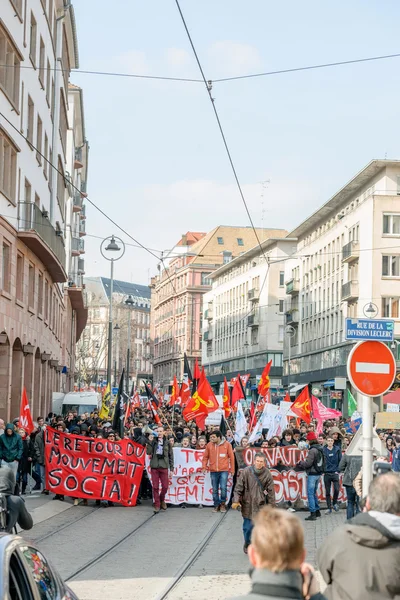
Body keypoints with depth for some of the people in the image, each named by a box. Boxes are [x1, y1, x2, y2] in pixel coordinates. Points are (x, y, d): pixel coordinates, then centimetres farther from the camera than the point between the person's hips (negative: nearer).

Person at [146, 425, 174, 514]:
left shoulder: (167, 442, 7)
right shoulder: (153, 441, 4)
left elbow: (171, 455, 10)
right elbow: (148, 452, -8)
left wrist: (171, 468, 6)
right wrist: (149, 441, -15)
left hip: (164, 467, 1)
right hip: (154, 467, -1)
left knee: (165, 486, -1)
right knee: (155, 487, 1)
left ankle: (162, 500, 25)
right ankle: (157, 505, 9)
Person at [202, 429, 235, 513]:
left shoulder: (227, 444, -3)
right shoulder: (209, 445, 1)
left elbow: (231, 457, 2)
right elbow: (205, 457, 9)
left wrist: (232, 469, 2)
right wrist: (204, 467, -1)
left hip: (224, 470, -2)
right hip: (213, 471, 2)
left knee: (223, 487, -9)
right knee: (215, 489, 6)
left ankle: (223, 504, 11)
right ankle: (216, 505, 19)